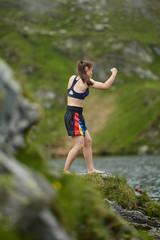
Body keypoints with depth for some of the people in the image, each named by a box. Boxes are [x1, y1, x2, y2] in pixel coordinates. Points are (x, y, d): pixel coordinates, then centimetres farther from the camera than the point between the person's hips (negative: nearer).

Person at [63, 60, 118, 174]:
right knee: (79, 145, -9)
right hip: (75, 115, -9)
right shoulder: (86, 82, -12)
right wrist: (114, 73, 2)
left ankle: (91, 169, 16)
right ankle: (65, 170, -8)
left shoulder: (72, 78, 9)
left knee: (88, 141, 12)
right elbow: (105, 86, -11)